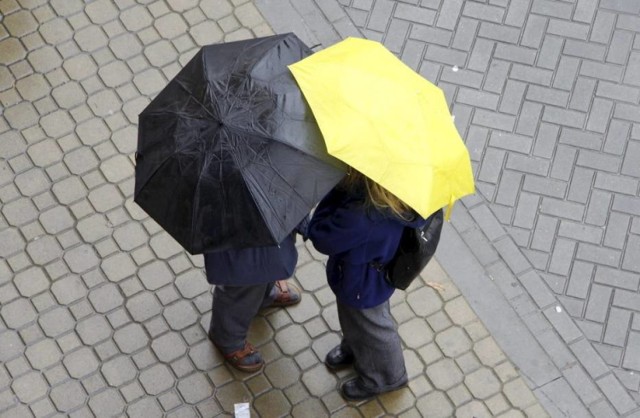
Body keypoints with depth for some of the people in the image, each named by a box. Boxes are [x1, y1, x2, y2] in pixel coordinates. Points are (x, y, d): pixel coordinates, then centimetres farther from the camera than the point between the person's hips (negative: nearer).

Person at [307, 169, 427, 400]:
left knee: (368, 327, 25)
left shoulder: (359, 216, -49)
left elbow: (320, 238, -31)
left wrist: (336, 191, -28)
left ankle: (384, 377, 53)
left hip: (361, 284, -7)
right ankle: (354, 348, 67)